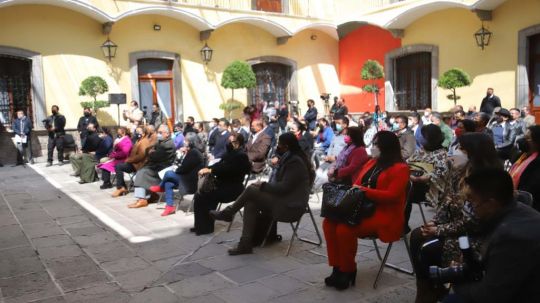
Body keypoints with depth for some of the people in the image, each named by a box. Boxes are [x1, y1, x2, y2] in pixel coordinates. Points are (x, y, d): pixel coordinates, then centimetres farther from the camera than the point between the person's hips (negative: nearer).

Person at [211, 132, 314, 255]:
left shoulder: (295, 162, -18)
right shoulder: (289, 158, 12)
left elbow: (284, 187, -22)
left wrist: (263, 185, -10)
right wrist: (264, 185, 2)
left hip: (290, 206, -9)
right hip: (284, 199, 9)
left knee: (251, 189, -13)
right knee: (250, 203, -7)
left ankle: (227, 213, 8)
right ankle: (246, 244, -8)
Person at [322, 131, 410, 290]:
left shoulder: (400, 169, -7)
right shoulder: (371, 163, 17)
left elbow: (391, 195, -17)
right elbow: (357, 184, 21)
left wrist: (365, 191, -23)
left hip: (384, 215, -8)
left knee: (345, 229, -29)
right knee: (329, 222, -15)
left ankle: (348, 271, -8)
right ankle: (337, 267, -10)